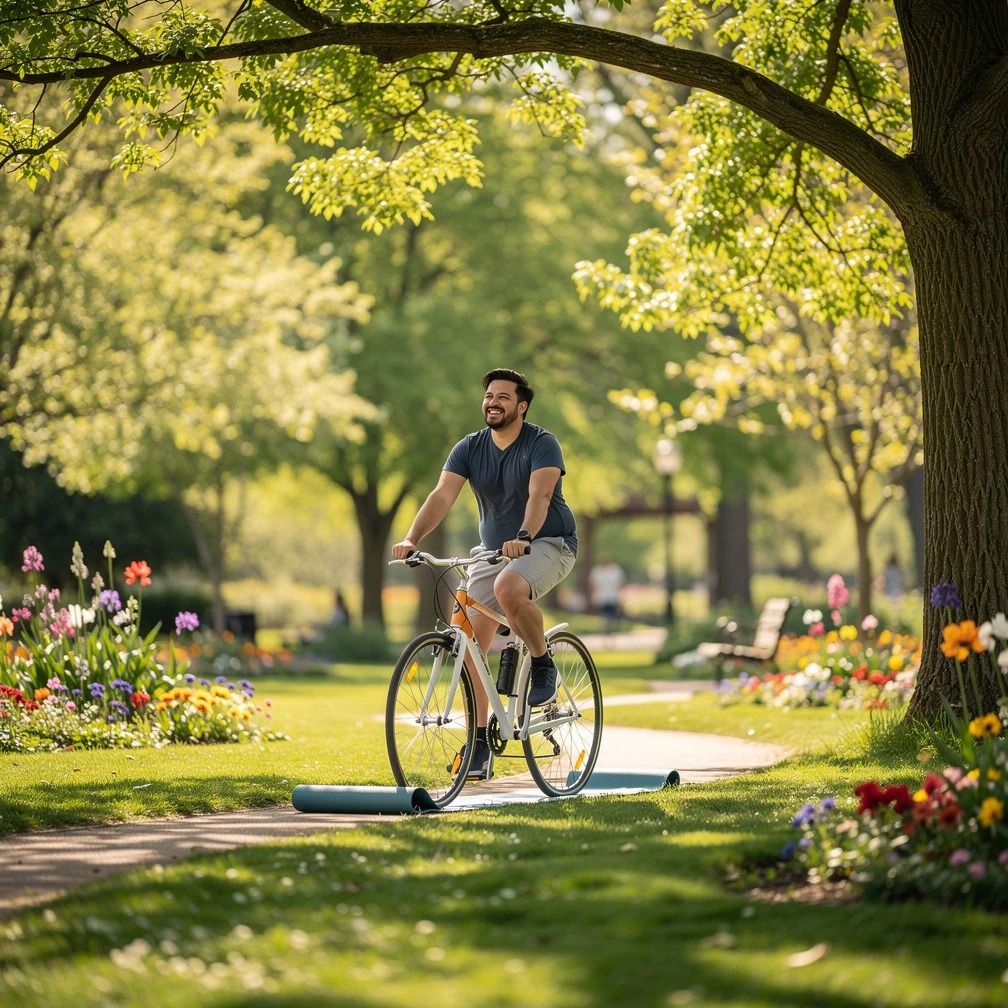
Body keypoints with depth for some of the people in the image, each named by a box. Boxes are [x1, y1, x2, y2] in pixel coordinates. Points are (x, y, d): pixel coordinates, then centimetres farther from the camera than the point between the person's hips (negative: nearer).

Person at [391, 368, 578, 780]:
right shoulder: (469, 448, -1)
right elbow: (442, 495, -14)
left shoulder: (541, 444, -13)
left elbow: (539, 494, -30)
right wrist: (411, 539, -30)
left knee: (508, 588, -37)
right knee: (469, 640, -7)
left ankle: (543, 665, -12)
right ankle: (479, 740, 1)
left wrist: (523, 537, -48)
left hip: (548, 545, -5)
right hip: (493, 551, 5)